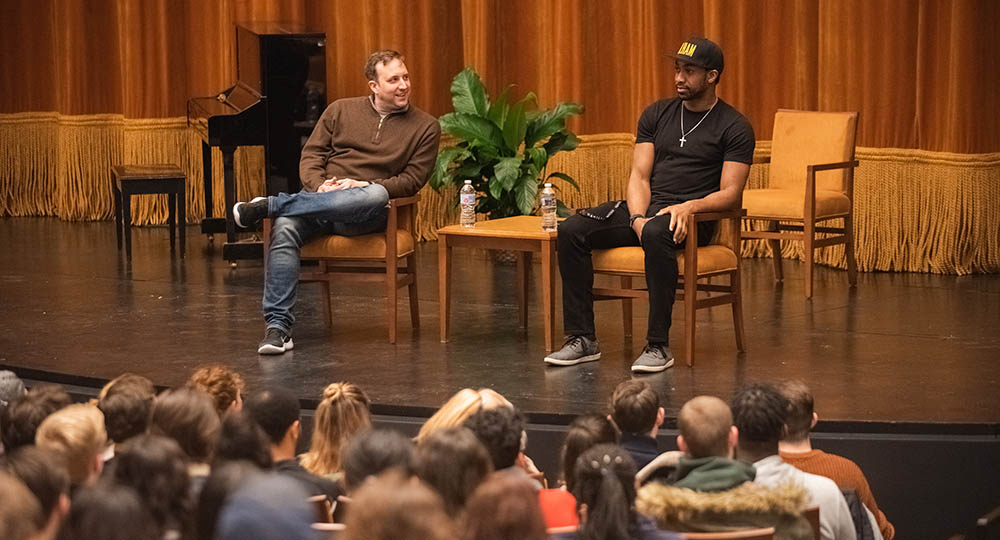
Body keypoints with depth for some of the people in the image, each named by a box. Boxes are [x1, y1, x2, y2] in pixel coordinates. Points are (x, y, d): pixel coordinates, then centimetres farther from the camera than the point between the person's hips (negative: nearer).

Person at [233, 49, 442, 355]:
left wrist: (364, 186, -12)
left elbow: (413, 179, 3)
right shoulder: (341, 110, 17)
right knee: (284, 230, -33)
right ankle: (277, 326, -32)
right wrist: (319, 185, -9)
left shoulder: (425, 126, 12)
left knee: (376, 196, -41)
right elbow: (311, 156, 13)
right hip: (319, 197, 2)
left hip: (365, 214, -2)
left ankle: (269, 206, -29)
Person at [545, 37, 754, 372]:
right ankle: (582, 340, -15)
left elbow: (731, 193, -7)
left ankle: (659, 345, -35)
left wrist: (689, 207, -26)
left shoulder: (734, 127, 0)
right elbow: (639, 176, 7)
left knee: (657, 234, -41)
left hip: (693, 216, -5)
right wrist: (637, 218, -13)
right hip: (647, 207, 5)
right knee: (571, 231, -18)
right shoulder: (657, 115, 14)